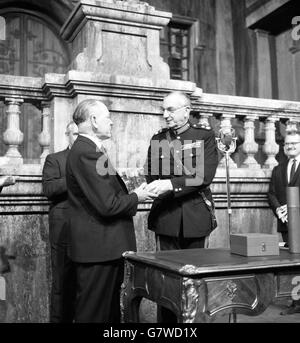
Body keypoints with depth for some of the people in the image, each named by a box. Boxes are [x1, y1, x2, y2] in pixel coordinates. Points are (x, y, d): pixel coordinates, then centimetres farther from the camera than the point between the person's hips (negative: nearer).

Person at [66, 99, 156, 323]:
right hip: (98, 248, -10)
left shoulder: (90, 149, 12)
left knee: (111, 309, 22)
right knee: (95, 313, 5)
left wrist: (133, 194, 4)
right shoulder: (86, 153, -21)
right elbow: (107, 205, -24)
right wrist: (136, 197, -8)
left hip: (106, 246, 10)